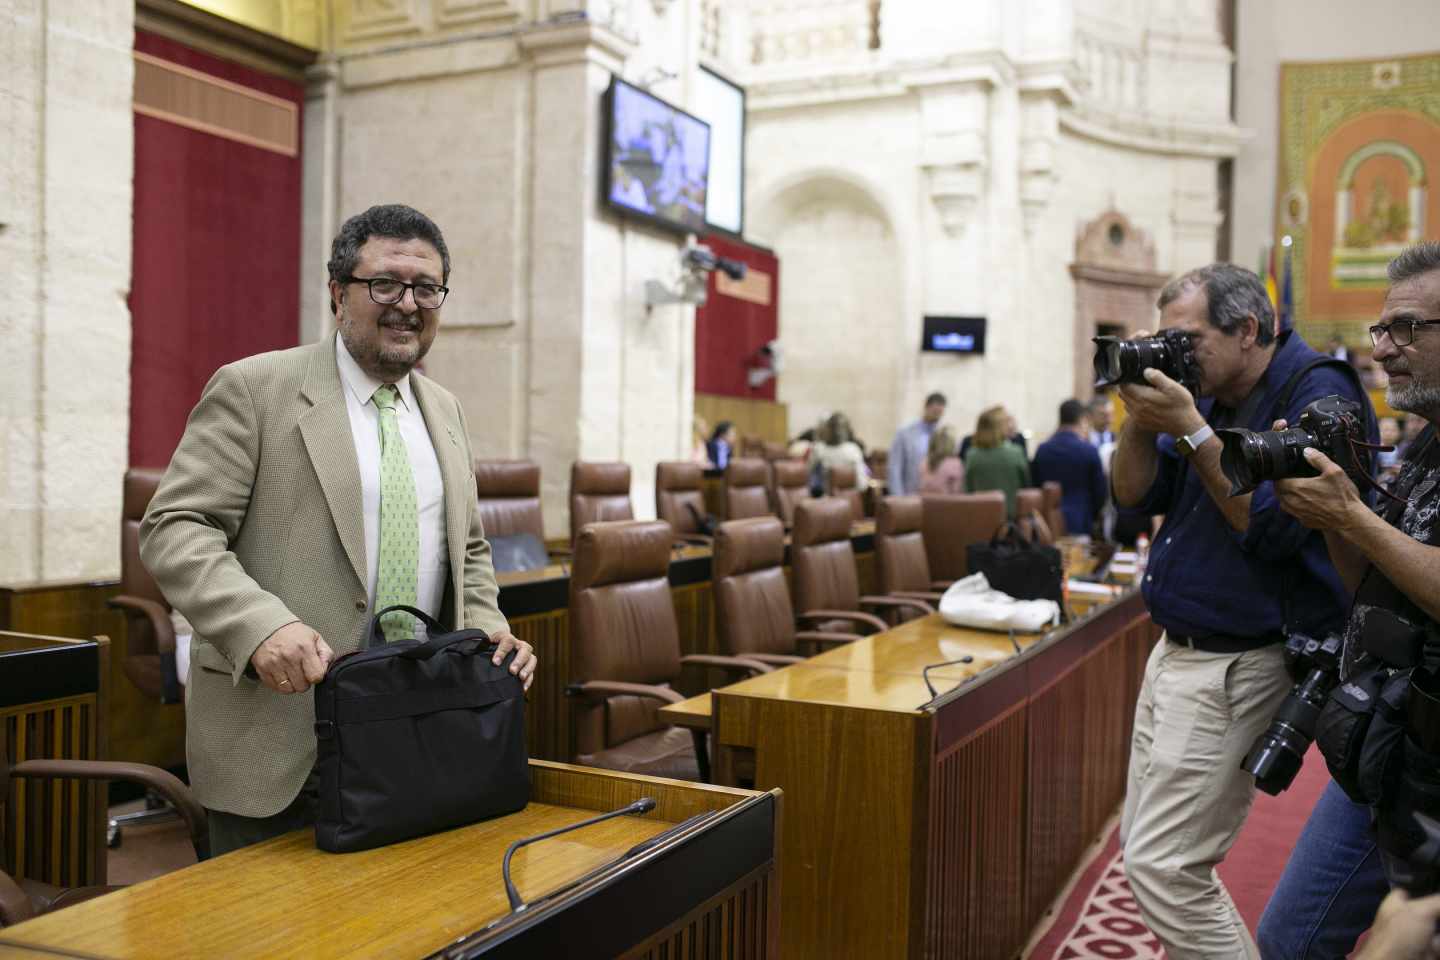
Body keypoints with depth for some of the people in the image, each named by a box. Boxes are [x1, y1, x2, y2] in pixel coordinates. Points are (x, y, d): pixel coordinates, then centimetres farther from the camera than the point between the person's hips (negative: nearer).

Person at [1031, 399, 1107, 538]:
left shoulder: (1042, 450, 1)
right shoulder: (1089, 451, -9)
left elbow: (1034, 485, 8)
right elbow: (1101, 492, -1)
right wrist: (1091, 515, 17)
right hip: (1079, 522, -3)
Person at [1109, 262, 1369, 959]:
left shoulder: (1317, 392, -13)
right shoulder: (1211, 396, 11)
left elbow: (1273, 526, -22)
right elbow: (1132, 495, 9)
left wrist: (1191, 428, -21)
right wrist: (1141, 416, -6)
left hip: (1240, 668, -9)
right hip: (1175, 652, 9)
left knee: (1161, 865, -8)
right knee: (1147, 849, 15)